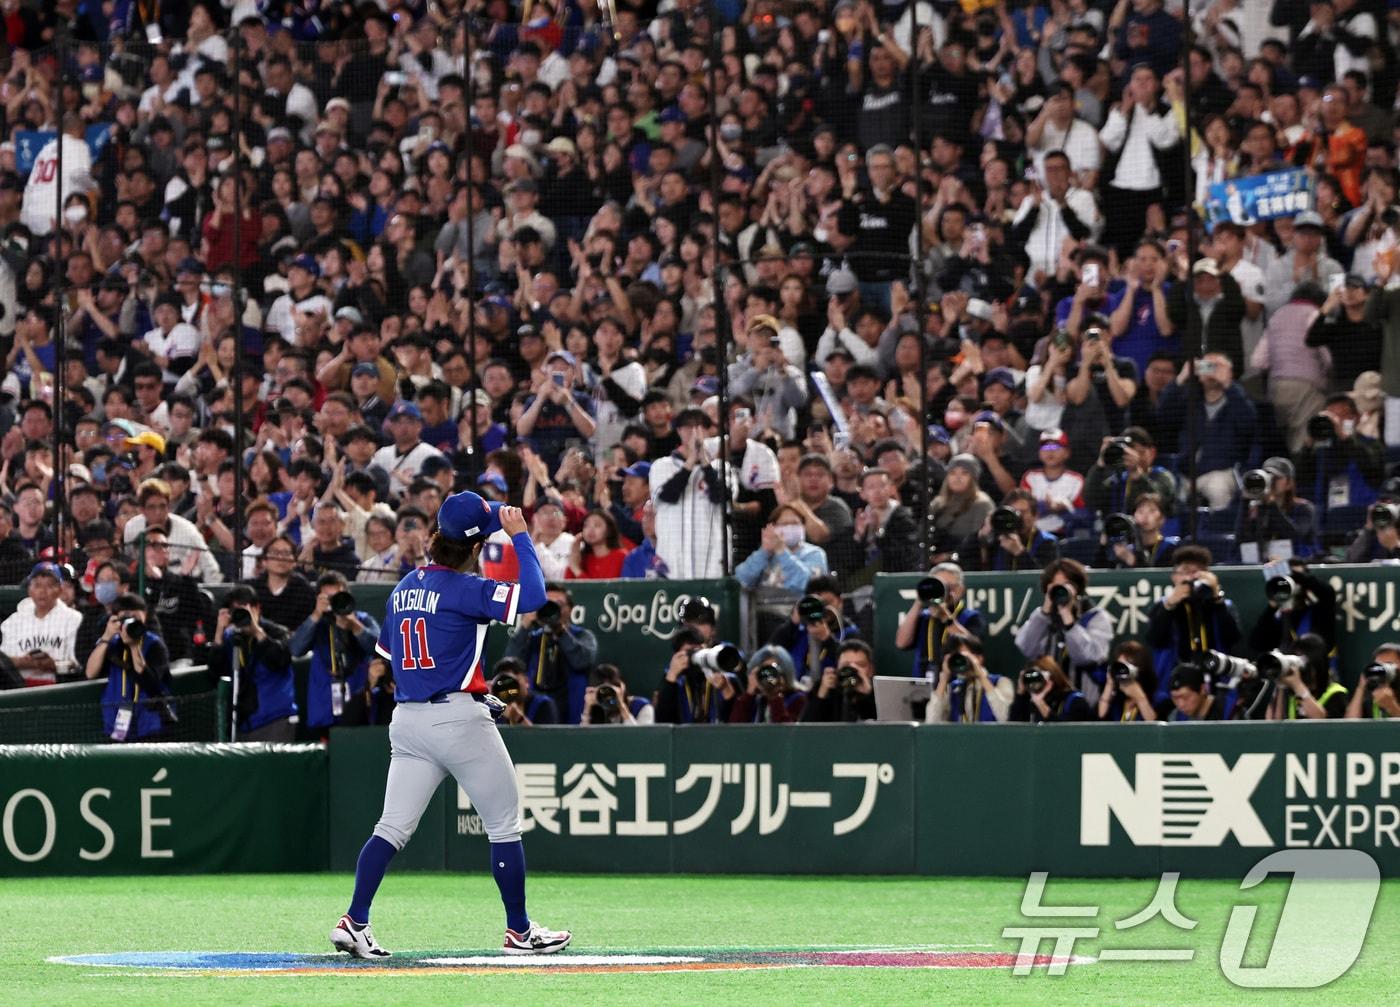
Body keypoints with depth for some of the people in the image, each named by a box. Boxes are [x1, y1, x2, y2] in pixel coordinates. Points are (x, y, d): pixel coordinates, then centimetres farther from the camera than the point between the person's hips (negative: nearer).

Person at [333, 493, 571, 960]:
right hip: (459, 719, -6)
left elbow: (386, 649, 22)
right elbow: (532, 595, -21)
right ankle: (519, 931, 11)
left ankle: (354, 921, -10)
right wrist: (520, 536, -11)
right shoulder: (463, 589, -12)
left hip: (407, 721, 6)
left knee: (393, 828, 3)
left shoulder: (404, 588, 11)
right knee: (504, 825, 7)